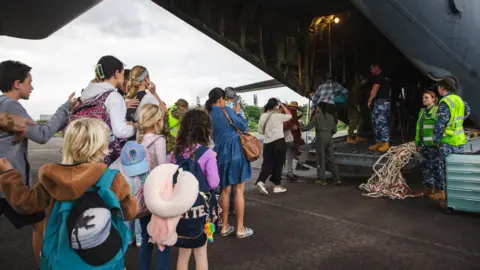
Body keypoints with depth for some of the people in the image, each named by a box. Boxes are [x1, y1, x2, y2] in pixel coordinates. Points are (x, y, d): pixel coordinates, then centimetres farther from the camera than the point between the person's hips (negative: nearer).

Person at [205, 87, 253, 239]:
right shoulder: (226, 110, -8)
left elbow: (212, 136, 12)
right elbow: (243, 127, -4)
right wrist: (238, 113, 10)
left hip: (221, 154, 5)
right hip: (235, 152, -5)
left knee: (225, 191, 14)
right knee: (239, 191, 1)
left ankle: (225, 227, 19)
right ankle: (240, 229, 7)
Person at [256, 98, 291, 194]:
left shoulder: (262, 116, 7)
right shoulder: (277, 116, -11)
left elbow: (260, 131, 13)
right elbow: (289, 115, 2)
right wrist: (282, 105, 8)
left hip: (267, 143, 5)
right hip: (279, 142, -5)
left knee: (267, 164, 9)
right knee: (278, 164, 6)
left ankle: (261, 181, -10)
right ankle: (277, 186, 13)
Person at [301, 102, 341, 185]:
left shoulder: (317, 116, -3)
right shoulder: (330, 116, 11)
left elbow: (309, 126, -3)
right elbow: (334, 130, 12)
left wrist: (300, 129, 11)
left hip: (320, 137, -5)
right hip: (329, 138, 5)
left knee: (321, 158, 3)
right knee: (331, 159, 9)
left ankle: (322, 179, 5)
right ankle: (337, 178, 8)